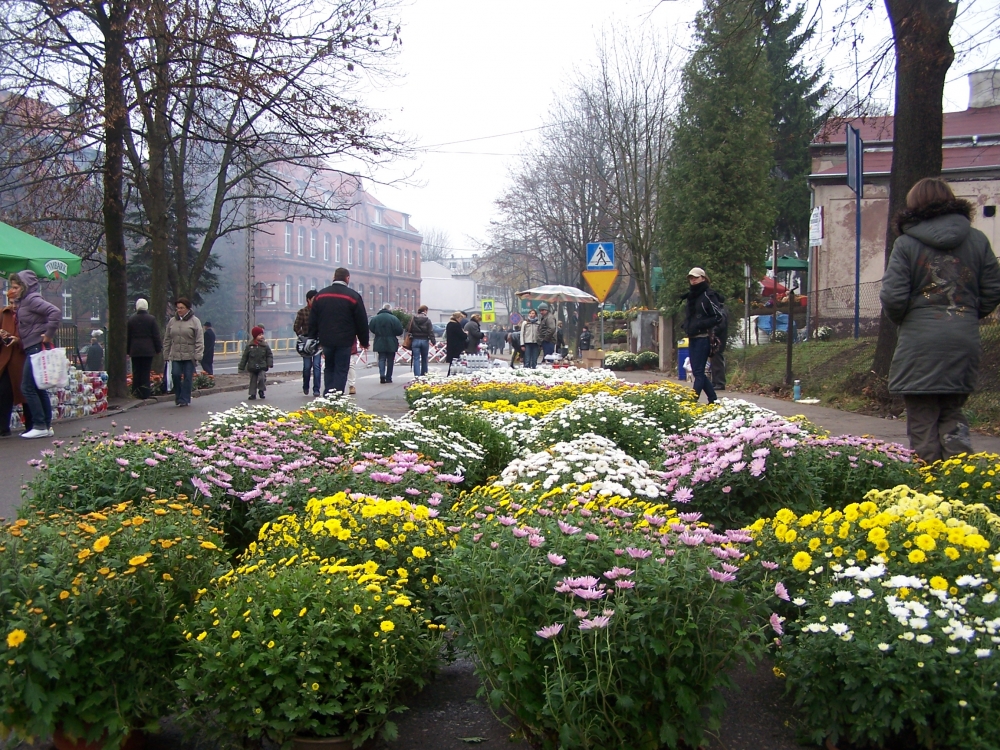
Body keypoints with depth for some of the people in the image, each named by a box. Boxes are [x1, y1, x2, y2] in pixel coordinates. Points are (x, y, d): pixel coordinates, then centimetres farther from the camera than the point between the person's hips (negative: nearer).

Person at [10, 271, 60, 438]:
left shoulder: (32, 299, -11)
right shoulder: (23, 302, 16)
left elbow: (56, 312, -25)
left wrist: (49, 335, -20)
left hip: (37, 348, -10)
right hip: (31, 349, 10)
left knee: (27, 388, -7)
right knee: (38, 388, 11)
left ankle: (40, 426, -5)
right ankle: (46, 427, 14)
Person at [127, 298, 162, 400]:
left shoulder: (131, 320, 2)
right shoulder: (151, 319, -5)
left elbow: (128, 337, 7)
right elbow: (156, 336, -3)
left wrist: (128, 350, 14)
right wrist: (158, 348, 5)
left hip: (135, 350, 2)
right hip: (148, 350, -2)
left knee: (136, 372, 8)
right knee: (146, 371, 0)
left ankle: (136, 392, 8)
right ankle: (145, 393, -4)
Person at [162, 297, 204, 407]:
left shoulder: (194, 321, -1)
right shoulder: (172, 321, 11)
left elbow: (199, 340, -5)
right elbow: (167, 339, 15)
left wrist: (198, 355, -12)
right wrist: (166, 354, 10)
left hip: (189, 356, -3)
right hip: (175, 355, 3)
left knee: (187, 377, -1)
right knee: (175, 374, -8)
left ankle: (184, 399, 7)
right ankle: (178, 396, 10)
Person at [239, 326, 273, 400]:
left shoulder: (265, 346, -3)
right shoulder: (249, 346, -1)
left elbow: (270, 355, 2)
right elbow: (244, 357, 4)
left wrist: (269, 364, -11)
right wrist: (241, 367, 5)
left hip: (262, 367, -1)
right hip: (252, 368, 1)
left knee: (262, 378, -15)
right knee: (253, 381, 7)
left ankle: (261, 390, 10)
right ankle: (253, 394, 17)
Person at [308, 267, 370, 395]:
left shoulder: (321, 295, 7)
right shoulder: (353, 296, -5)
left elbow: (313, 320, 10)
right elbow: (362, 321, -3)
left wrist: (313, 339, 16)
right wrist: (364, 341, 5)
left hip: (326, 340, 4)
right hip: (344, 341, -4)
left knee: (329, 369, 17)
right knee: (341, 370, 0)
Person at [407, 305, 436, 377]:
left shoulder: (413, 319, -3)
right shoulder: (427, 320, -7)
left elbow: (408, 329, 0)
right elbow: (431, 332, -10)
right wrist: (433, 341, -7)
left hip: (415, 340, 0)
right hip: (425, 341, 0)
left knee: (416, 358, -1)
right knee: (424, 359, 15)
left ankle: (417, 375, -11)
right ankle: (424, 373, 22)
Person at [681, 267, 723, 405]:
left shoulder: (707, 296, -9)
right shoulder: (691, 297, 17)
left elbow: (718, 317, -13)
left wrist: (700, 325, -18)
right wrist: (686, 325, 12)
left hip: (703, 338, -9)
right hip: (692, 338, 9)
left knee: (698, 372, -8)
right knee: (697, 372, 10)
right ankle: (713, 399, 18)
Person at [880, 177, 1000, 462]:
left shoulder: (906, 244, -6)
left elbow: (893, 297, -10)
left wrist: (901, 320, 10)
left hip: (920, 344, -4)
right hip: (965, 342, 4)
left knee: (922, 420, 5)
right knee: (952, 412, 17)